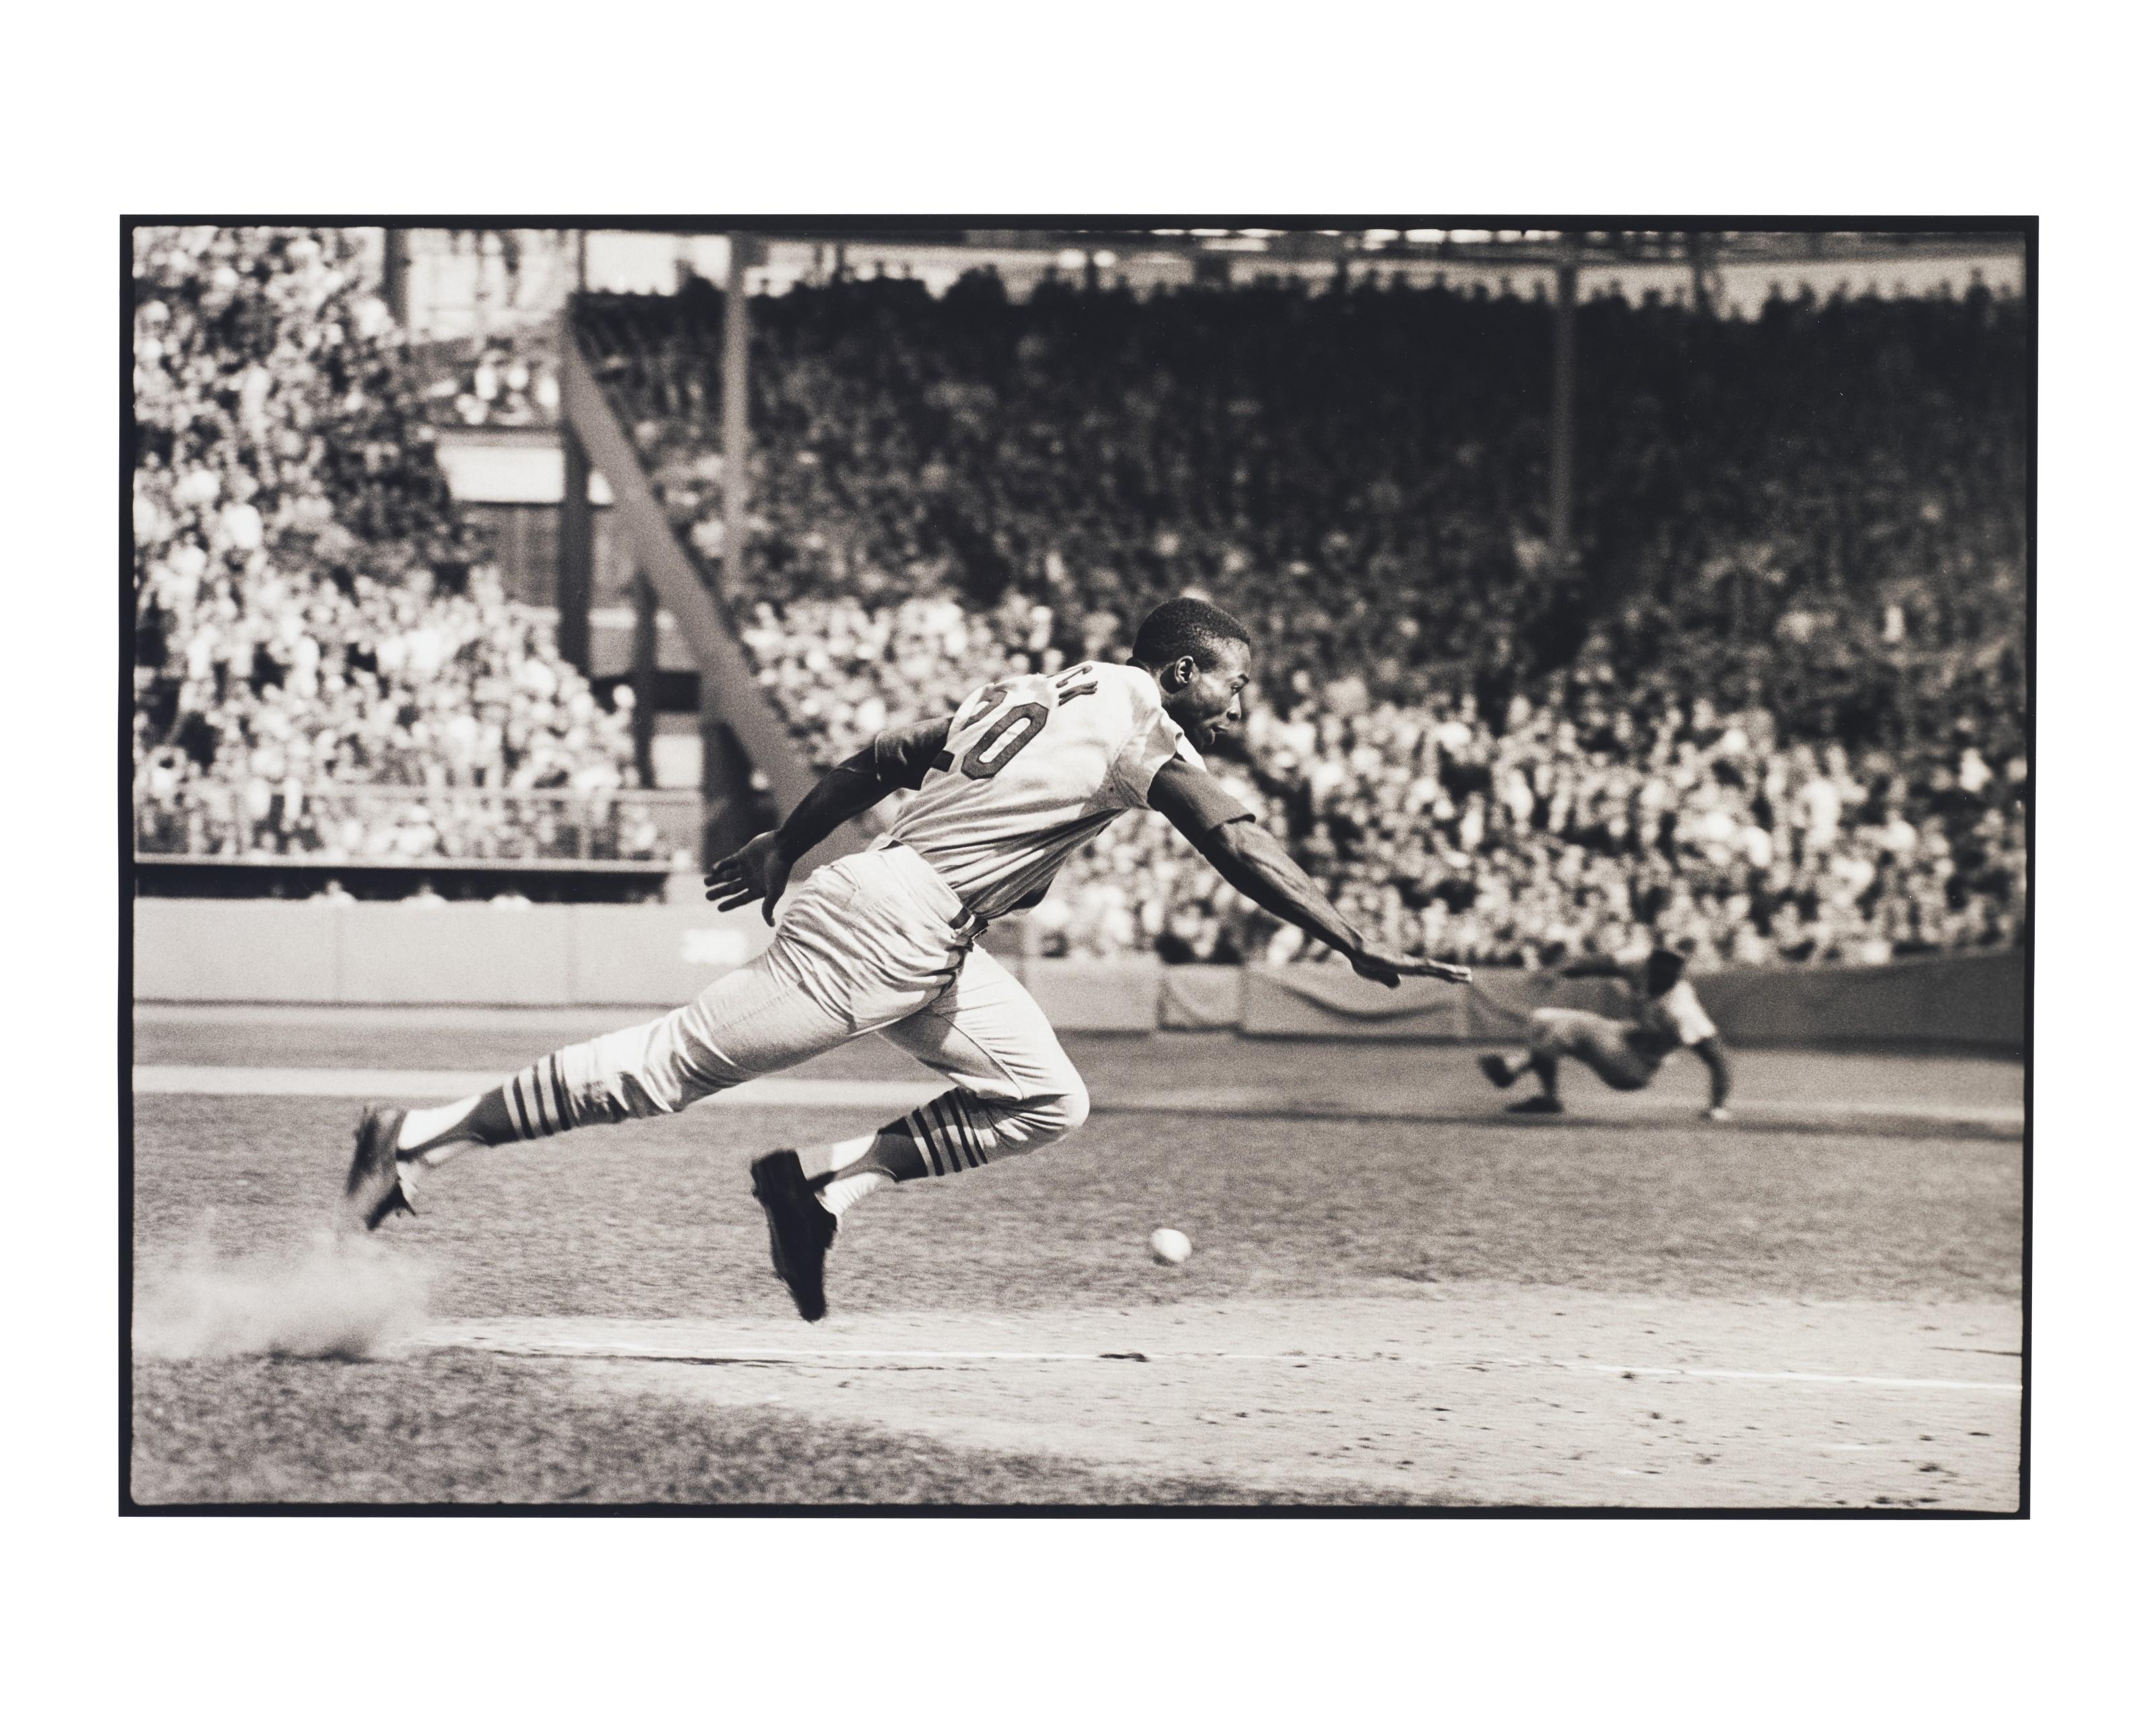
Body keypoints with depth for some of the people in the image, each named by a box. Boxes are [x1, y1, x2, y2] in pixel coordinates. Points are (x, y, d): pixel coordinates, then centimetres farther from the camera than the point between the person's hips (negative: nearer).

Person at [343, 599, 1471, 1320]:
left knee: (1047, 1102, 8)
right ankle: (422, 1142, -5)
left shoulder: (1043, 692, 18)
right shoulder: (1139, 727, -8)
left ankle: (829, 1178, 5)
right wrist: (1357, 947, -20)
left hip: (929, 951, 10)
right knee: (683, 1062, -8)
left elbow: (884, 759, 23)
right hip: (889, 920, -10)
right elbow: (1240, 849, -18)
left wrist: (785, 847, 31)